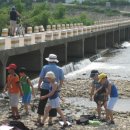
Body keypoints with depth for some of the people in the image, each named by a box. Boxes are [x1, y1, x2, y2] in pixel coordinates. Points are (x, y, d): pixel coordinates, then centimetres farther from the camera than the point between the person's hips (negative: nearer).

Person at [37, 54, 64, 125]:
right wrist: (59, 87, 11)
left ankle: (39, 118, 15)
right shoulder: (59, 69, 0)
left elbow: (41, 78, -8)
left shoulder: (45, 67, -5)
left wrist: (39, 86, 3)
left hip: (45, 88, -1)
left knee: (42, 103, 11)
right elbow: (62, 80, -1)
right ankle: (50, 120, 12)